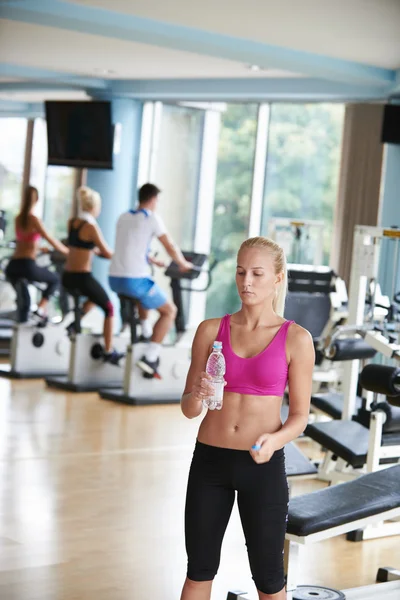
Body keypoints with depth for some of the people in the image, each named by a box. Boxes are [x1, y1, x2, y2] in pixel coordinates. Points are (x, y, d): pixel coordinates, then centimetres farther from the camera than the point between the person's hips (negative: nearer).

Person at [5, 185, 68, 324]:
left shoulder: (18, 219, 15)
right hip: (27, 266, -6)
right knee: (55, 279, 18)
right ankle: (41, 308, 0)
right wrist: (66, 251, 9)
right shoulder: (34, 219, -6)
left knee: (23, 300, 23)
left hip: (12, 267, 6)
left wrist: (39, 248, 42)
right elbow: (51, 240, -5)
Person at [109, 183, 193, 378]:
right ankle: (150, 357, -5)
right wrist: (183, 264, 19)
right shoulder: (152, 218, -4)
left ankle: (145, 332, 45)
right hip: (135, 280, -7)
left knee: (143, 294, 40)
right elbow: (170, 247, -1)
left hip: (114, 279, 7)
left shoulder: (123, 218, 15)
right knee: (169, 311, 10)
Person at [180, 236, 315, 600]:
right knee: (200, 570, 12)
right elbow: (188, 409, 4)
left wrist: (275, 440, -22)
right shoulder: (211, 331, 1)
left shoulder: (296, 339, -5)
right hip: (209, 461, 2)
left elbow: (300, 415, -2)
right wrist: (198, 395, -18)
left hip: (263, 466, -2)